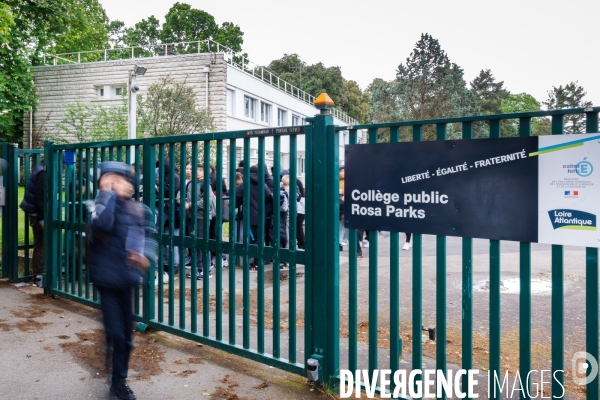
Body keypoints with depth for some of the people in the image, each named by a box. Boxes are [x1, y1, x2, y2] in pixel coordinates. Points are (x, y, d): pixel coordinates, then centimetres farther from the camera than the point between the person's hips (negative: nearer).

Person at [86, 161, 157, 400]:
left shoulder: (139, 209, 3)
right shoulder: (98, 205, -8)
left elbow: (148, 236, 6)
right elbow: (102, 223, -31)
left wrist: (146, 255, -14)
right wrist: (107, 193, -22)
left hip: (127, 277, 4)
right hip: (106, 277, -4)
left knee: (126, 332, 13)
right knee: (116, 332, -4)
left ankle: (119, 380, 33)